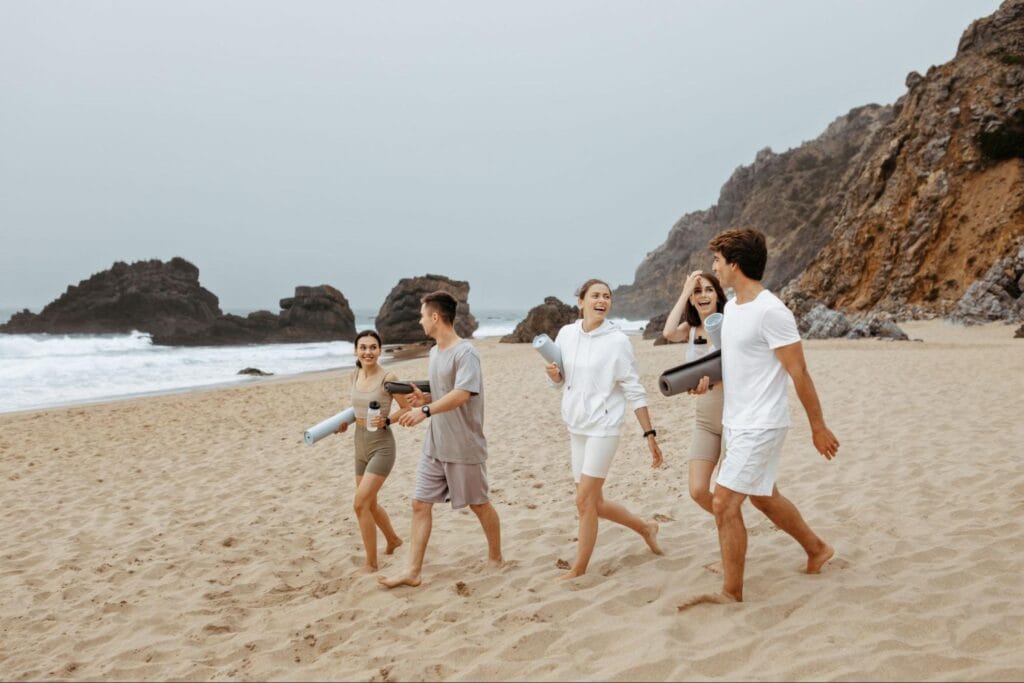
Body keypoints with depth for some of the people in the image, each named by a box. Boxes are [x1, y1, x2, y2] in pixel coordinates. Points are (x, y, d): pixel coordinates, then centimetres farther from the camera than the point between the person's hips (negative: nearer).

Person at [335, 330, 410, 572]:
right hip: (361, 446, 7)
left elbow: (408, 409, -8)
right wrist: (346, 421, 2)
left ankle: (371, 563, 0)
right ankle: (393, 539, 45)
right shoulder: (355, 376, 4)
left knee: (360, 504, -13)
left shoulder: (388, 378, -15)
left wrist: (386, 420, -23)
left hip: (381, 446, -7)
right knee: (370, 504, 19)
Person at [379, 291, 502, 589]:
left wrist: (426, 411, -35)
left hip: (464, 447, -8)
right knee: (420, 504, 3)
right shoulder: (434, 352, 12)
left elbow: (461, 394, -29)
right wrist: (425, 398, 1)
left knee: (479, 504, 9)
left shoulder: (465, 353, -17)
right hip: (434, 446, 8)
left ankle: (495, 558, 29)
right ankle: (413, 572, 6)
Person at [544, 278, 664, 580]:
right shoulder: (566, 334, 3)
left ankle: (578, 569, 9)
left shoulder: (617, 341, -11)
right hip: (575, 427, 6)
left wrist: (649, 434, -11)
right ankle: (645, 528, 36)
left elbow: (634, 391, -9)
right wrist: (553, 374, -9)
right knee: (594, 503, 13)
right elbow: (560, 380, 15)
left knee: (585, 501, -6)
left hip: (603, 427, -6)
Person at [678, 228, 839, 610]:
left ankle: (732, 593, 3)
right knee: (763, 497, 22)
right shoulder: (732, 307, 7)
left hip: (760, 427, -10)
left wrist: (818, 427, -11)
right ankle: (817, 550, 43)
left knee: (724, 503, -9)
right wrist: (710, 377, 1)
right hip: (736, 422, 10)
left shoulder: (770, 312, -20)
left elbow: (799, 373, -16)